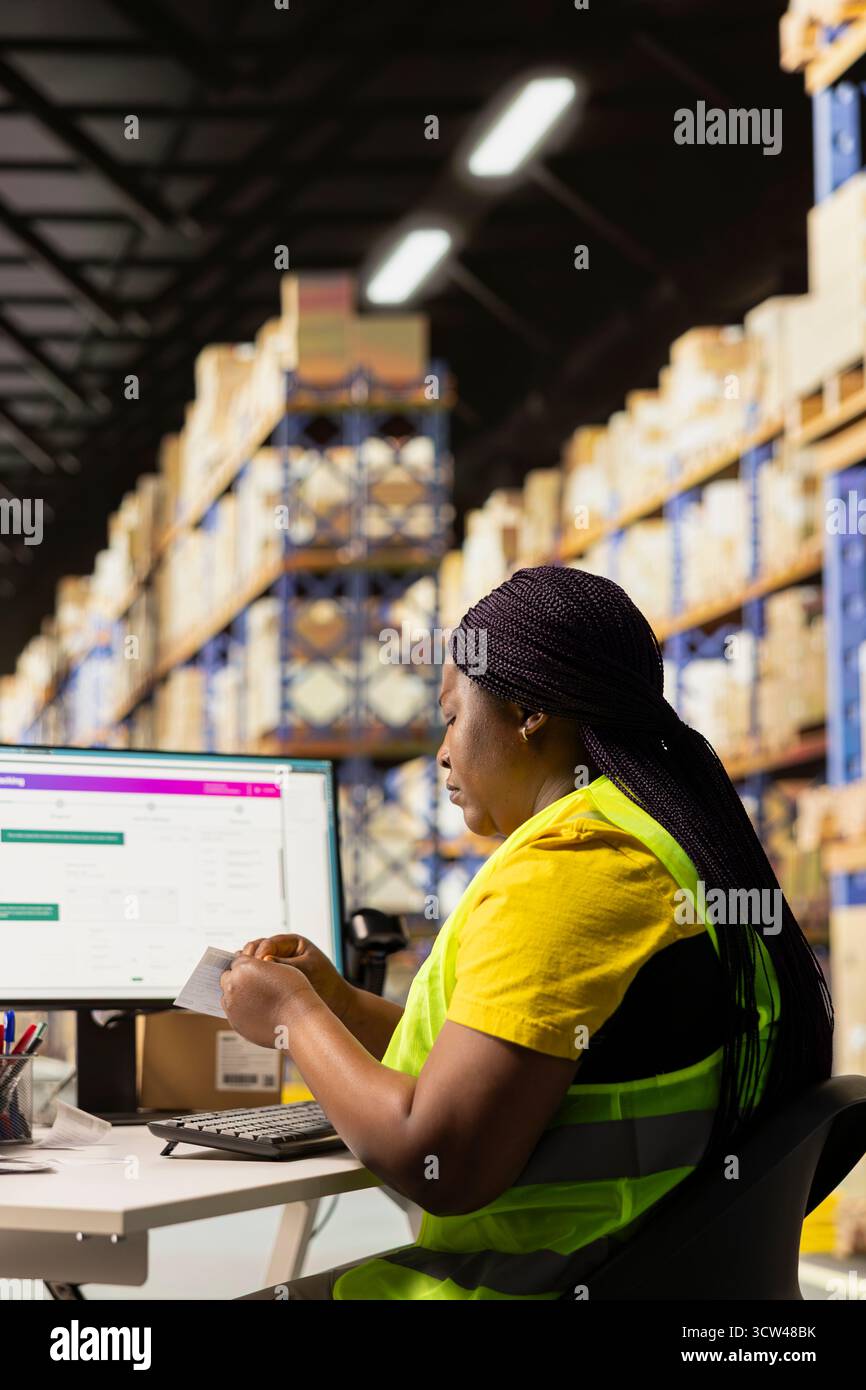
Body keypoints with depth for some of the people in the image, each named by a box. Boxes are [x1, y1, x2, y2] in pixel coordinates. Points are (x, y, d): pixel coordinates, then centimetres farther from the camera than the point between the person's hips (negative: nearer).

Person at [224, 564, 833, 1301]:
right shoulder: (659, 840, 13)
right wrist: (340, 1002, 16)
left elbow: (439, 1162, -23)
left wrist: (295, 1016, -8)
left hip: (548, 1281, -10)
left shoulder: (563, 867, -19)